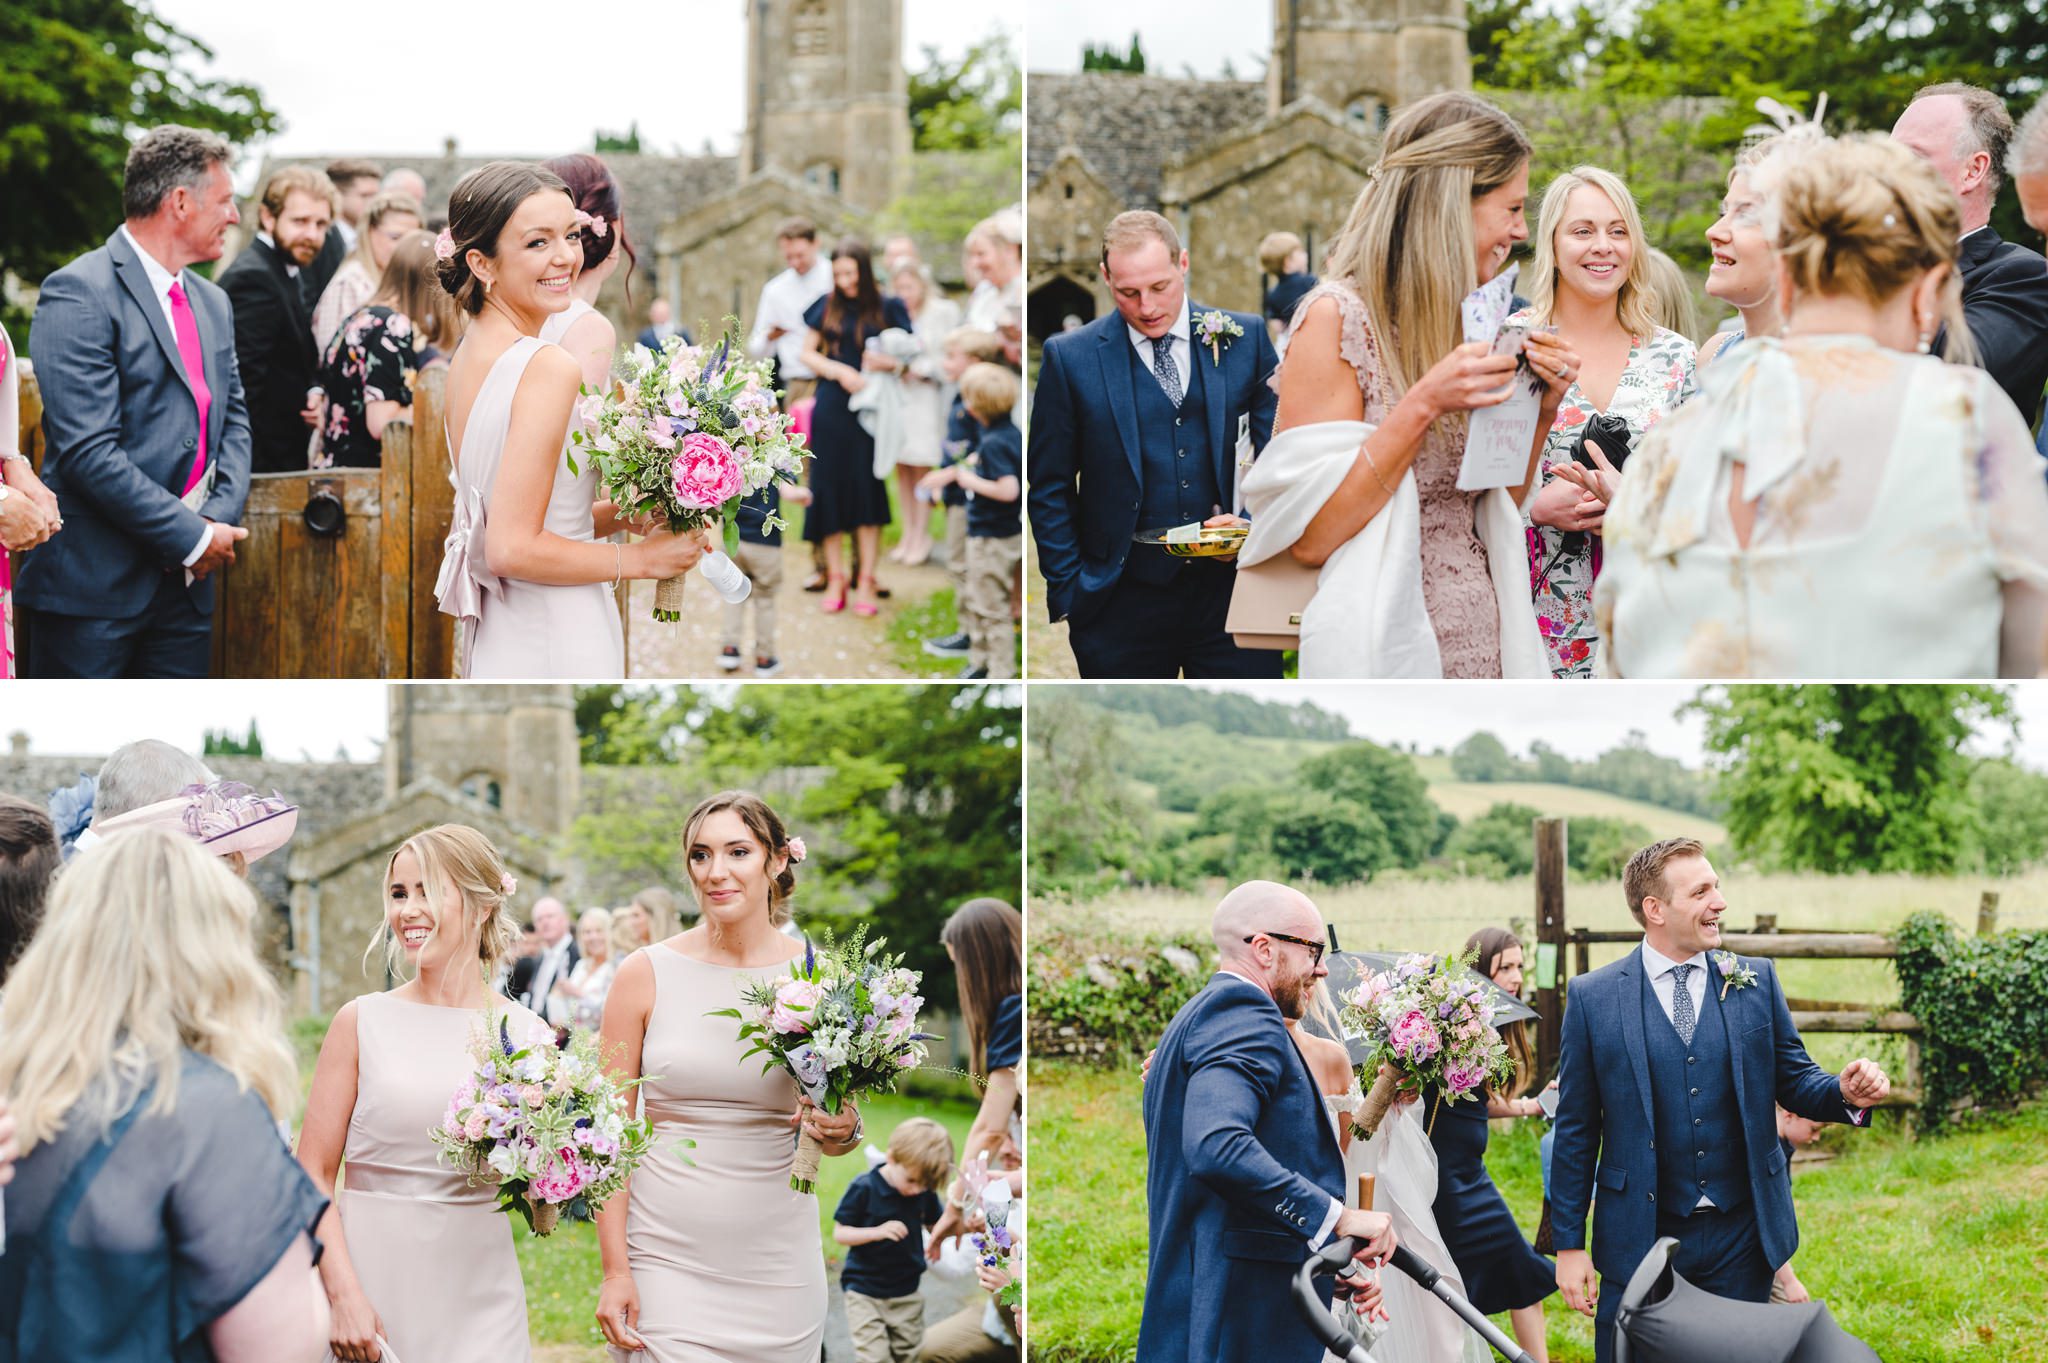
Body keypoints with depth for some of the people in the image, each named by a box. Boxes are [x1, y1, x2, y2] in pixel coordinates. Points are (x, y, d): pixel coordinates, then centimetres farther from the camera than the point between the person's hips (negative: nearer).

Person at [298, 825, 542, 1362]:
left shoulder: (526, 1034, 3)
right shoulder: (362, 1022, -1)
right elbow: (313, 1175, -2)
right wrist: (344, 1295, -12)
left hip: (479, 1301, 1)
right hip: (373, 1280, -1)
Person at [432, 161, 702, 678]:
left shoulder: (467, 357, 7)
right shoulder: (550, 367, -18)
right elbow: (513, 549, -22)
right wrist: (640, 558, -11)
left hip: (493, 637, 9)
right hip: (555, 649, -9)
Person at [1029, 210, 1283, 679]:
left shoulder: (1244, 338, 4)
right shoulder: (1070, 357, 0)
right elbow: (1051, 491, 4)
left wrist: (1254, 521, -9)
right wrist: (1068, 589, -2)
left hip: (1231, 586, 1)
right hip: (1122, 601, -1)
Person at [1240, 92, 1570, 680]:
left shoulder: (1465, 323, 12)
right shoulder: (1338, 317, -12)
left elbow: (1492, 514, 14)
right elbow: (1308, 536, -17)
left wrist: (1538, 412, -1)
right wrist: (1422, 406, -23)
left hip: (1486, 653, 7)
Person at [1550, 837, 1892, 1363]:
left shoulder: (1756, 982, 3)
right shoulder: (1593, 997, -3)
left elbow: (1794, 1080, 9)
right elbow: (1576, 1131, 0)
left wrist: (1846, 1093, -14)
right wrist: (1568, 1245, -1)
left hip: (1742, 1240, 2)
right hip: (1640, 1239, -2)